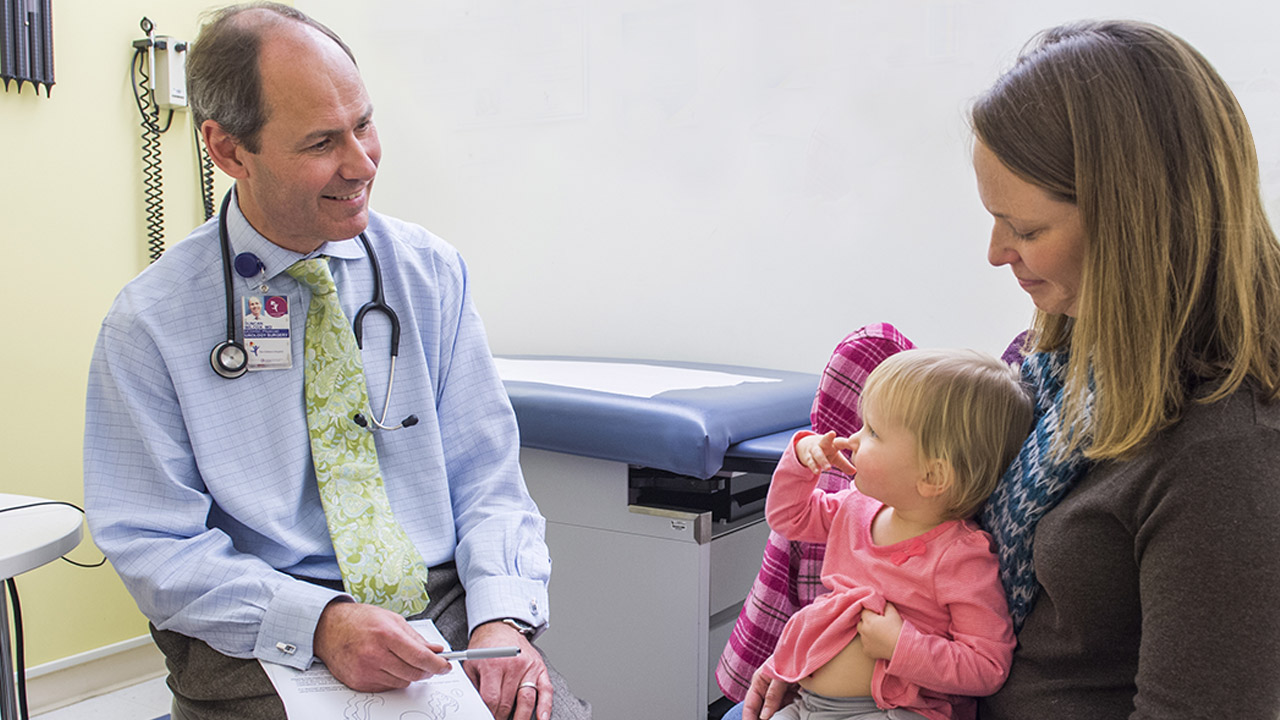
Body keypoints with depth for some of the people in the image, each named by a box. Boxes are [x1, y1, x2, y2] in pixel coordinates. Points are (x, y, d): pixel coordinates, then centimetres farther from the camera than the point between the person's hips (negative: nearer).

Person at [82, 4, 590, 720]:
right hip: (257, 649, -1)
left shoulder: (433, 271, 3)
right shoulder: (151, 320, -4)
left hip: (445, 608, 2)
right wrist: (318, 623, -19)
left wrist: (502, 617, -13)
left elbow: (487, 475, 4)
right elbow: (155, 544, -4)